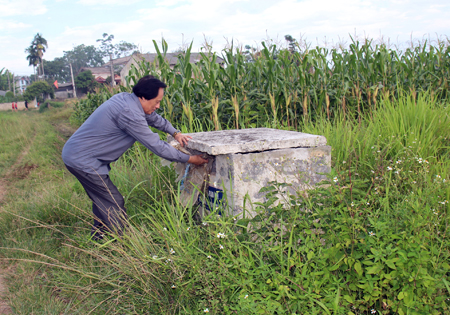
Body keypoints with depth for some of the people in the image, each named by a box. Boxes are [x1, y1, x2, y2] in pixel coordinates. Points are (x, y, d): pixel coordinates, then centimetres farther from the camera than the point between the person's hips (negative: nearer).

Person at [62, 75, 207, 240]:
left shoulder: (125, 98, 3)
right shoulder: (129, 113, -27)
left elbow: (154, 118, 21)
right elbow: (156, 145, -21)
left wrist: (175, 133, 13)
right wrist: (189, 159, -12)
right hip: (82, 161, -10)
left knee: (102, 199, 21)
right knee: (114, 203, -4)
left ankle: (98, 237, 34)